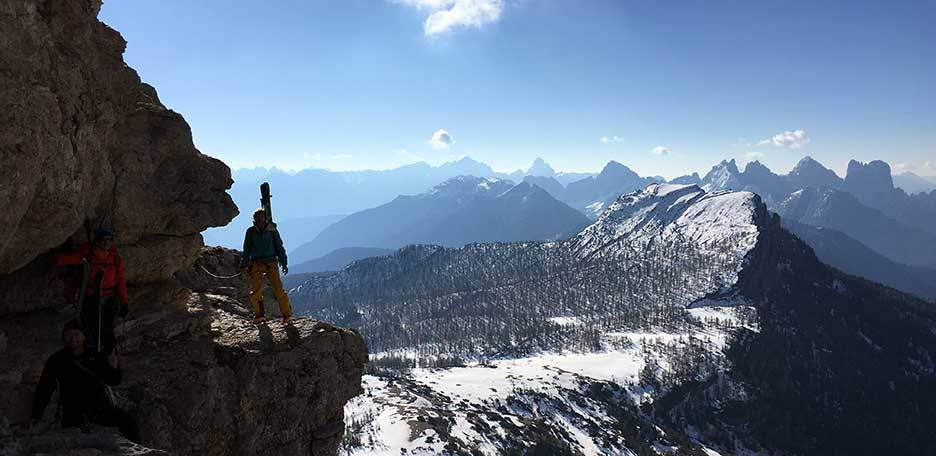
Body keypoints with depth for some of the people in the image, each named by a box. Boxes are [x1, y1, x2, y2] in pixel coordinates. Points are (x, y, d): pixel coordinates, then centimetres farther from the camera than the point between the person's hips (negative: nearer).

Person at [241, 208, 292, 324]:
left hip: (271, 263, -2)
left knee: (278, 288, -10)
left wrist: (284, 263, 5)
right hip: (256, 263, 2)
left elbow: (279, 247, 9)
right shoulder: (251, 232, 9)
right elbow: (247, 250, 15)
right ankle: (259, 314, 5)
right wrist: (244, 265, 9)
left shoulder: (272, 230, 5)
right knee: (255, 290, -7)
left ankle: (286, 314, -3)